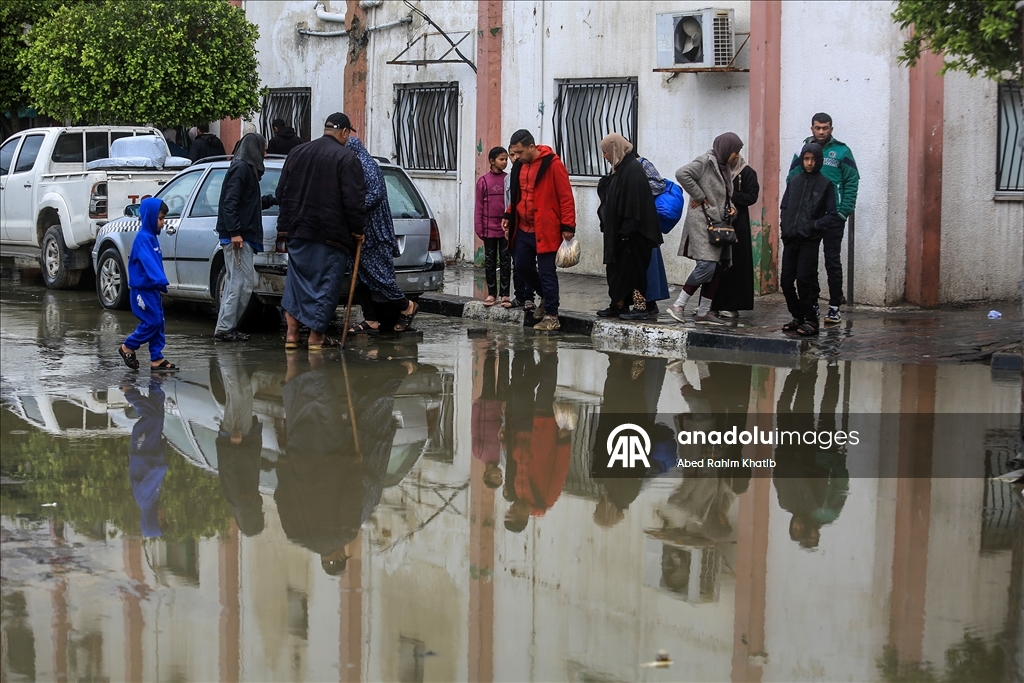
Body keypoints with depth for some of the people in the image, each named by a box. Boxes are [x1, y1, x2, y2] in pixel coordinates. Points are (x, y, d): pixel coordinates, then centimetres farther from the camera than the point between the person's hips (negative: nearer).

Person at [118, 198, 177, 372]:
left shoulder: (151, 237, 15)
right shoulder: (143, 238, -16)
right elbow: (148, 261, -30)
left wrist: (159, 281, 24)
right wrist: (160, 280, -40)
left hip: (151, 288, 10)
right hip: (142, 288, -10)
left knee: (158, 322, 6)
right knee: (152, 321, -9)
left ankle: (157, 359, 7)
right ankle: (128, 348, 7)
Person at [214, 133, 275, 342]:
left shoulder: (246, 168, 20)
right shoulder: (241, 168, -11)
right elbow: (230, 203, -19)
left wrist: (273, 199, 38)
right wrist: (234, 232, -24)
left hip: (240, 236, 11)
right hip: (237, 237, -11)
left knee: (235, 284, 12)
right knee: (242, 283, -10)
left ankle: (226, 328, 15)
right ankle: (225, 328, -8)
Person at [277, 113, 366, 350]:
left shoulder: (297, 153, 12)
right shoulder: (347, 158, -8)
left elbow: (282, 192, 16)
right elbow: (354, 199, -13)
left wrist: (287, 223, 24)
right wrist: (357, 229, -3)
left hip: (298, 231, 5)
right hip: (332, 234, -5)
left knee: (297, 280, 12)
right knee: (326, 282, 2)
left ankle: (292, 332, 9)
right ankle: (316, 336, 2)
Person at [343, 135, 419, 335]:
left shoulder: (368, 166, -11)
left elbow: (375, 194, -19)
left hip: (372, 232, -10)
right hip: (359, 230, 10)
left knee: (376, 272, -6)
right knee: (360, 275, 5)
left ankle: (407, 307, 10)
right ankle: (370, 320, 6)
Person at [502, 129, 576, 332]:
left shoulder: (552, 164, -13)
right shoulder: (520, 166, 10)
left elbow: (566, 197, -13)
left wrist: (567, 226, -16)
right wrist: (509, 216, 10)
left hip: (545, 230, -8)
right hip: (523, 228, 8)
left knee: (546, 271, -4)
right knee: (522, 265, 12)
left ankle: (551, 316, 2)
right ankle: (546, 297, 33)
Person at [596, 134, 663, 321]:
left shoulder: (633, 170, -16)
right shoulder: (620, 169, 14)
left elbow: (634, 201, -21)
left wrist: (627, 230, -23)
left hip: (633, 234, -10)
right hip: (617, 231, 10)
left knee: (633, 268, -6)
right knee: (617, 268, 11)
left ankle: (640, 307, -2)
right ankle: (618, 305, 17)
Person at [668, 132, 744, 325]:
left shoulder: (723, 167, 18)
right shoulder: (705, 161, -9)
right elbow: (682, 174, -22)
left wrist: (729, 208, 9)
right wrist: (699, 196, -16)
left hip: (717, 223, 9)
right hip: (703, 221, -9)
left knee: (716, 269, 7)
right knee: (707, 265, -16)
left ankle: (704, 311, 13)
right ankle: (678, 305, -9)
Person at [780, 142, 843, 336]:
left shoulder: (825, 184, -1)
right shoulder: (794, 181, 12)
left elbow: (833, 216, -2)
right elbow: (784, 207, 19)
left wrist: (814, 225, -11)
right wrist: (784, 227, 5)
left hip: (809, 241, -5)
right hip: (790, 239, 5)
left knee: (805, 280, -9)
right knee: (786, 280, 4)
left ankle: (811, 320, 0)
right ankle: (798, 317, 17)